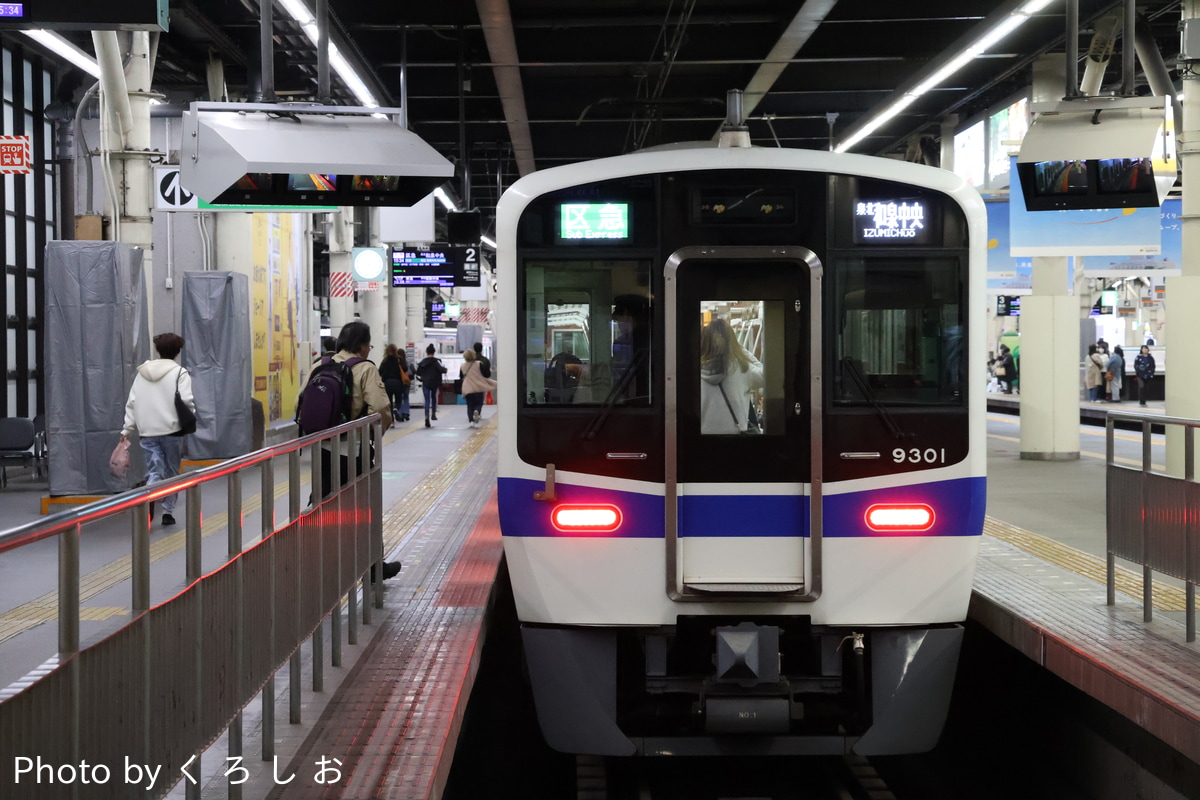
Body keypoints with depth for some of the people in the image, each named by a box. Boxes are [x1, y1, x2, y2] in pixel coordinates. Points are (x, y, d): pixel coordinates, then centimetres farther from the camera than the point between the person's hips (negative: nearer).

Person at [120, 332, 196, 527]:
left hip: (147, 432, 3)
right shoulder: (179, 373, -4)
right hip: (171, 430, -3)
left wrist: (127, 429, 10)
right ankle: (168, 512, 14)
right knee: (171, 472, 12)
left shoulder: (142, 372, 11)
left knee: (154, 471, 1)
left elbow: (132, 403, 9)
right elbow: (186, 401, -14)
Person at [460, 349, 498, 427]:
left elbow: (462, 377, 10)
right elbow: (485, 375, -6)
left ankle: (470, 420, -3)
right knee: (479, 403, 9)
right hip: (478, 388, -2)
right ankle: (477, 412, -24)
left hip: (468, 388, 2)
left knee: (470, 406, 9)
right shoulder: (479, 364, -7)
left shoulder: (462, 366, 0)